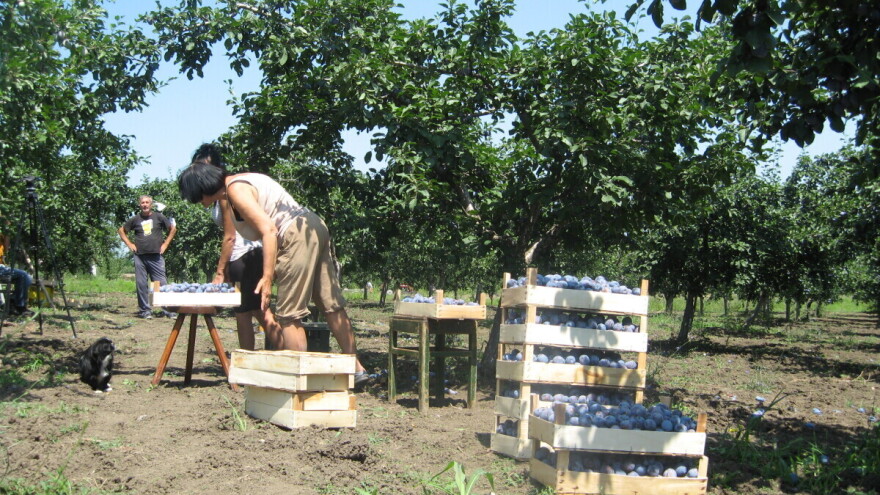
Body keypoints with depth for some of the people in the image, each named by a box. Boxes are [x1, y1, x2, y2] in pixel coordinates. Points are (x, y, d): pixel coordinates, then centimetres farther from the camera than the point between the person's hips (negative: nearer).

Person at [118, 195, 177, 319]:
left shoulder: (159, 217, 6)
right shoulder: (135, 219, 9)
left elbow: (173, 228, 14)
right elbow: (122, 230, 21)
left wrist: (165, 244, 8)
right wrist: (129, 244, 10)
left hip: (156, 257, -1)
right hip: (140, 257, 2)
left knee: (161, 283, -5)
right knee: (141, 284, 2)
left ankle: (167, 309, -2)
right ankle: (145, 310, 10)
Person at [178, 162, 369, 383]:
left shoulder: (236, 190, -10)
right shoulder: (241, 182, 19)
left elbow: (268, 230, -19)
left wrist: (267, 277, -23)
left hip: (298, 236, -10)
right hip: (315, 229, 10)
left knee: (289, 313, -5)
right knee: (332, 306, 12)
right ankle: (356, 368, 16)